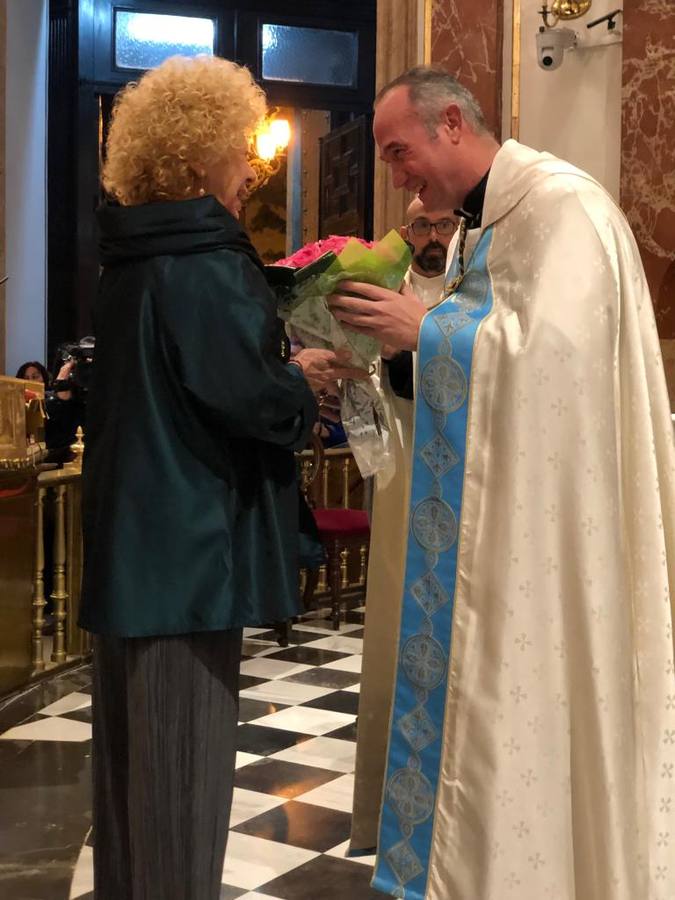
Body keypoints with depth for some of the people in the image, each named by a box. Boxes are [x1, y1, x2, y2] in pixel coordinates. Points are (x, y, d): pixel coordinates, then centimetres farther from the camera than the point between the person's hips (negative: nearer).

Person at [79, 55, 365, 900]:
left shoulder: (129, 263, 11)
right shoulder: (209, 267, -16)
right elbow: (253, 400, -21)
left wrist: (287, 368, 14)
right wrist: (306, 380, -1)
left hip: (130, 537, 9)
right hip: (190, 543, -9)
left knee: (131, 742, 17)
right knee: (183, 754, 0)